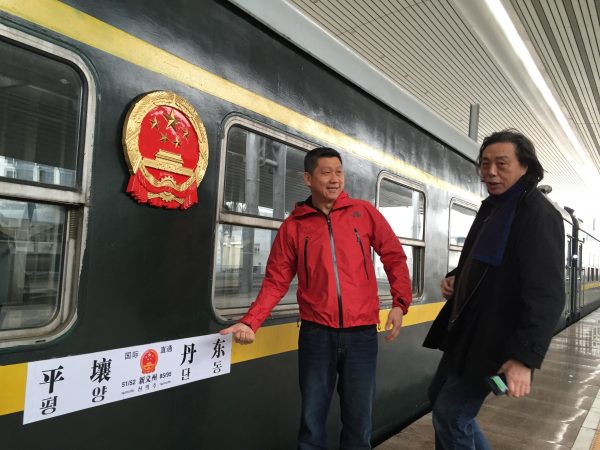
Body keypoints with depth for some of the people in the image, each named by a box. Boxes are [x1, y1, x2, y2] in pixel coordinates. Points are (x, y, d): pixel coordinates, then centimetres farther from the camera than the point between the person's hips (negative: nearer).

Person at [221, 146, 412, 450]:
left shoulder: (364, 212, 2)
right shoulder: (293, 226, 1)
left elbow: (394, 256, 6)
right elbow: (276, 280, 0)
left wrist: (400, 302, -5)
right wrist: (250, 321, -12)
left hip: (361, 332, 1)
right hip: (316, 332, 0)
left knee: (358, 419, 11)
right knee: (312, 417, 10)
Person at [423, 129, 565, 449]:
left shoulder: (538, 215, -17)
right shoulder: (491, 208, 12)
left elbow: (546, 295, -25)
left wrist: (525, 357, -30)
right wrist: (455, 278, 3)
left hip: (493, 339, -9)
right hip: (465, 331, 9)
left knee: (450, 416, -2)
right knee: (439, 397, 20)